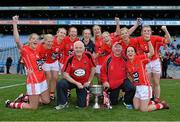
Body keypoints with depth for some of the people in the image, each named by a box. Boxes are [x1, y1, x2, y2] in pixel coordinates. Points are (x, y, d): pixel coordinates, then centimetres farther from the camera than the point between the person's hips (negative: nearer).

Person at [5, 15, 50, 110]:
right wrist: (15, 24, -36)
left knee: (46, 101, 19)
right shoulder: (24, 49, -12)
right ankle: (10, 104, 18)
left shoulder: (36, 50, 9)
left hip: (42, 79, 8)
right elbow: (17, 41, -32)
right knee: (33, 107, -1)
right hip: (33, 81, -8)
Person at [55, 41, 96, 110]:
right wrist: (76, 83, -24)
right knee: (60, 84, -31)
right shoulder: (70, 59, -17)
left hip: (83, 83, 0)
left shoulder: (88, 56, -16)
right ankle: (63, 103, -7)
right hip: (72, 81, 0)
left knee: (82, 105, -1)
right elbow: (65, 74, -18)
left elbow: (93, 69, -4)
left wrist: (89, 82, -3)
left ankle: (86, 94, 34)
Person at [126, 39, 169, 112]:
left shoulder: (140, 58, -10)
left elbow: (151, 53, -23)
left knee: (144, 110, -7)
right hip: (136, 87, 6)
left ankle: (162, 104, 16)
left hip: (144, 86, -6)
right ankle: (152, 103, 26)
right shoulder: (127, 64, 4)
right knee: (136, 107, 3)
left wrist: (148, 40, -26)